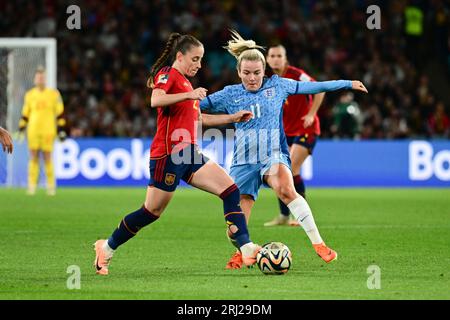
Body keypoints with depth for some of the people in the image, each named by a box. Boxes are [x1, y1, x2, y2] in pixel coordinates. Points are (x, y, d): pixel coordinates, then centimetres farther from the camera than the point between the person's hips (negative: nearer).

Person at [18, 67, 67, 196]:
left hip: (48, 131, -2)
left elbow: (60, 113, 4)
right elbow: (25, 114, 13)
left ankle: (51, 185, 8)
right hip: (33, 130, 2)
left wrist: (61, 130, 0)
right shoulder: (29, 95, 7)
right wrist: (21, 130, 6)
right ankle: (32, 186, 0)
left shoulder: (54, 94, 2)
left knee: (48, 158, -2)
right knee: (33, 158, -2)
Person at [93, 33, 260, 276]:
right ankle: (107, 247, 18)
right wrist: (189, 94, -33)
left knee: (231, 190, -7)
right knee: (152, 211, -1)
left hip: (189, 155, 9)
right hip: (169, 154, -9)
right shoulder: (167, 75, -7)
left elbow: (196, 117, 33)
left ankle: (246, 249, -13)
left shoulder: (185, 81, 20)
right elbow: (156, 100, -29)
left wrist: (231, 118, 29)